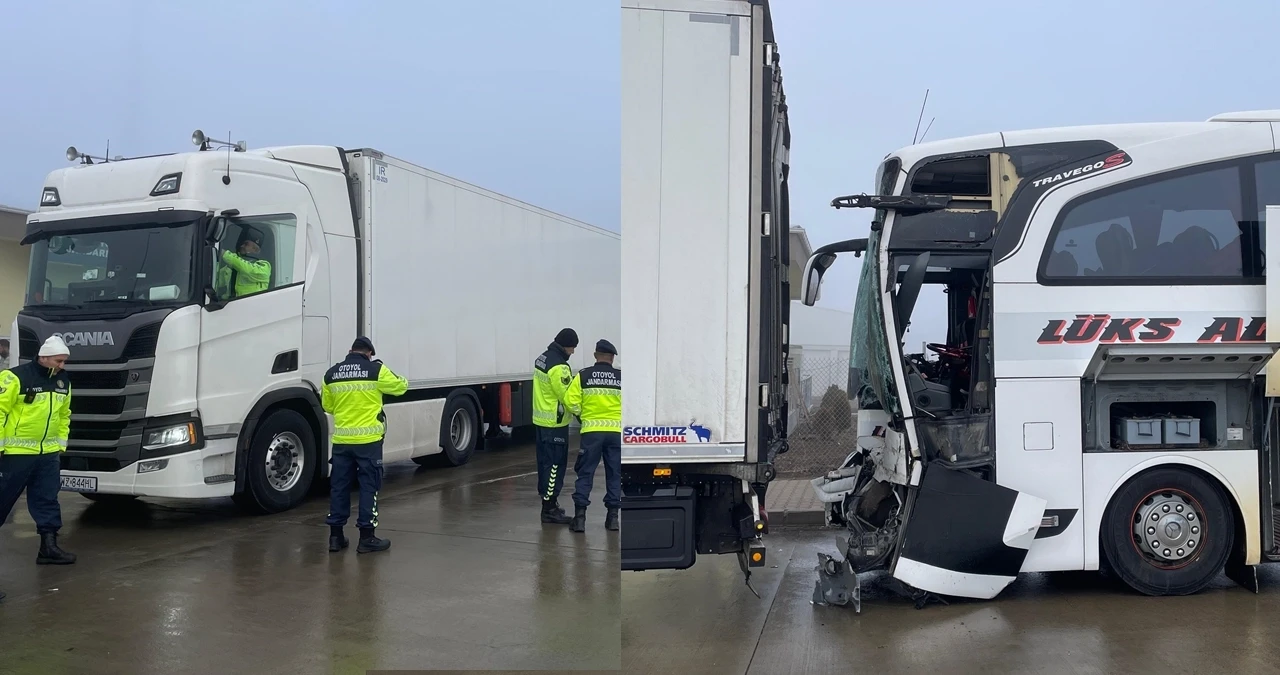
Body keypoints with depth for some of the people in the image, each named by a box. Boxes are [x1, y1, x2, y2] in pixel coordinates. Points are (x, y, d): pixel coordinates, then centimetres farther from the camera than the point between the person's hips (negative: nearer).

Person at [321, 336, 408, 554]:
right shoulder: (376, 370, -6)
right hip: (368, 439, -4)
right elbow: (400, 387, 7)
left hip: (341, 440, 4)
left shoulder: (331, 374, 7)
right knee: (368, 486, 3)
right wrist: (402, 379, 29)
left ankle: (335, 536, 16)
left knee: (339, 486, 12)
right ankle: (367, 538, 5)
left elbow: (328, 407, 16)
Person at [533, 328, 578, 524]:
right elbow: (567, 397, -20)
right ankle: (550, 508, -3)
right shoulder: (558, 366, -22)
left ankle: (547, 496, 28)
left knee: (545, 461, 17)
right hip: (555, 423, -10)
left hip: (540, 419, 10)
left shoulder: (542, 359, 9)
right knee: (555, 464, -5)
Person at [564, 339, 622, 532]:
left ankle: (580, 516, 3)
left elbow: (571, 402, -4)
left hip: (591, 431, -1)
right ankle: (612, 515, 12)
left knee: (585, 473, 6)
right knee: (614, 474, 11)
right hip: (616, 431, 1)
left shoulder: (583, 376, -1)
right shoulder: (622, 377, 1)